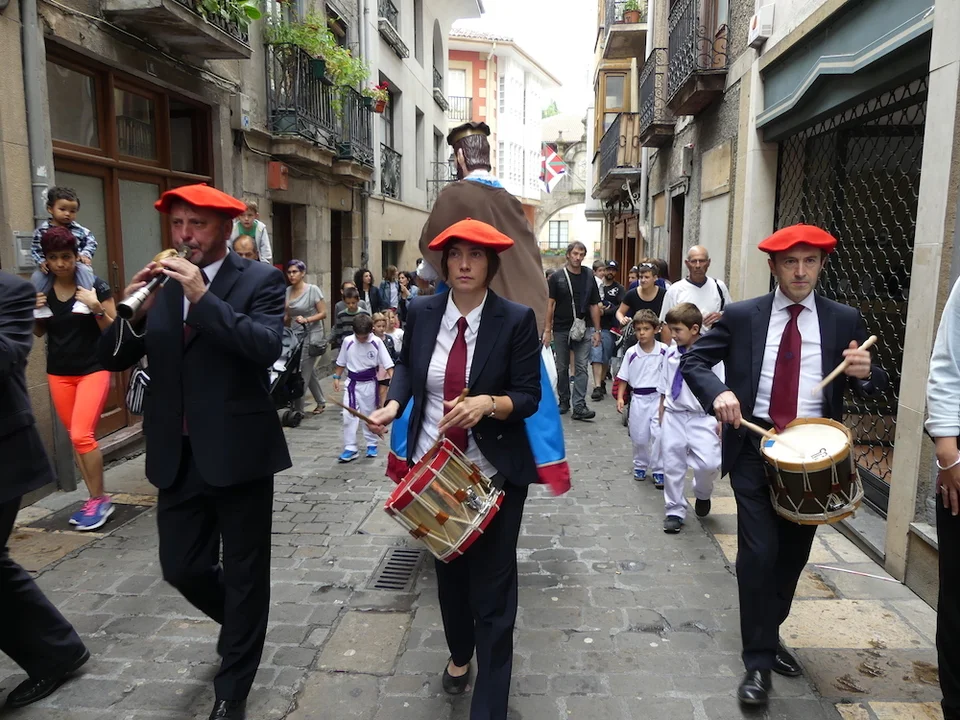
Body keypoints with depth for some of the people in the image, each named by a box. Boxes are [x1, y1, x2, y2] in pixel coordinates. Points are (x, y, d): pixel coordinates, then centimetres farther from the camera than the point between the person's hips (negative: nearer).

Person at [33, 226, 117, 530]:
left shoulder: (96, 286, -10)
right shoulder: (41, 289, 2)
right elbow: (39, 333, 13)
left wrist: (97, 308, -24)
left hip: (93, 370, -5)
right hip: (58, 373, 5)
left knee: (82, 435, -13)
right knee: (76, 438, 9)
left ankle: (99, 500, 3)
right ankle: (95, 498, 20)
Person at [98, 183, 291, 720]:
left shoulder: (260, 279, -6)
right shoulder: (159, 282, 7)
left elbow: (268, 347, -22)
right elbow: (114, 359, 3)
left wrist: (204, 297, -24)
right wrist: (132, 310, -15)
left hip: (238, 451, -4)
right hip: (178, 455, 5)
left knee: (244, 574, 8)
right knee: (182, 567, 15)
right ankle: (240, 624, 46)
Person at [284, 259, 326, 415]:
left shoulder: (313, 290, -10)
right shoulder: (288, 291, 6)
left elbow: (323, 313, -10)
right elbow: (287, 315, 14)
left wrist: (306, 319, -23)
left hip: (311, 334, -6)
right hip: (295, 335, 6)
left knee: (303, 372, -7)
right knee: (309, 371, 14)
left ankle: (298, 409, 0)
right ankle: (321, 402, 30)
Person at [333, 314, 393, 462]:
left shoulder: (377, 342, -12)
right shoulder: (348, 341, -6)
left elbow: (388, 364, -10)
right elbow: (341, 363, 7)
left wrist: (392, 379, -20)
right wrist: (336, 378, 5)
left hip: (369, 383, -1)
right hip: (352, 383, 1)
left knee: (369, 415, 12)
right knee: (348, 415, -3)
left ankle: (371, 444, 29)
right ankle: (350, 448, 5)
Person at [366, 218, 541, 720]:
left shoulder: (517, 320, -12)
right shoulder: (422, 313, -2)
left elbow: (529, 397, -11)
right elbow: (407, 365, 12)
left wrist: (488, 403, -30)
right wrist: (394, 402, -7)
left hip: (494, 473, -4)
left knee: (492, 585, 2)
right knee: (448, 571, 23)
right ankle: (458, 654, 52)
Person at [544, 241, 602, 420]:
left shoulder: (589, 278, 7)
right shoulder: (557, 277, 0)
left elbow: (594, 306, 9)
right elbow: (550, 304, -1)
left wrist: (597, 331, 4)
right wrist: (547, 330, -7)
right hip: (561, 330, -1)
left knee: (581, 368, -5)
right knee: (562, 368, 9)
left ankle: (579, 406, -6)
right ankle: (564, 401, 23)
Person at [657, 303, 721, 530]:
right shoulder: (671, 353, 4)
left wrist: (721, 419, -9)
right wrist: (662, 416, 13)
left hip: (702, 417, -4)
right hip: (673, 417, 4)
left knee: (709, 464, -14)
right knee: (672, 466, 9)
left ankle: (702, 494, 20)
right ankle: (674, 511, 26)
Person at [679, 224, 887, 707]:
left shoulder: (845, 321, 2)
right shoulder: (741, 316, -2)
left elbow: (872, 387, 4)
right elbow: (692, 361, -1)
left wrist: (865, 373, -20)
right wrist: (717, 393, -21)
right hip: (754, 449, -2)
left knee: (793, 555, 15)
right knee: (759, 554, -7)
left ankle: (770, 636, 39)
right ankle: (758, 661, 10)